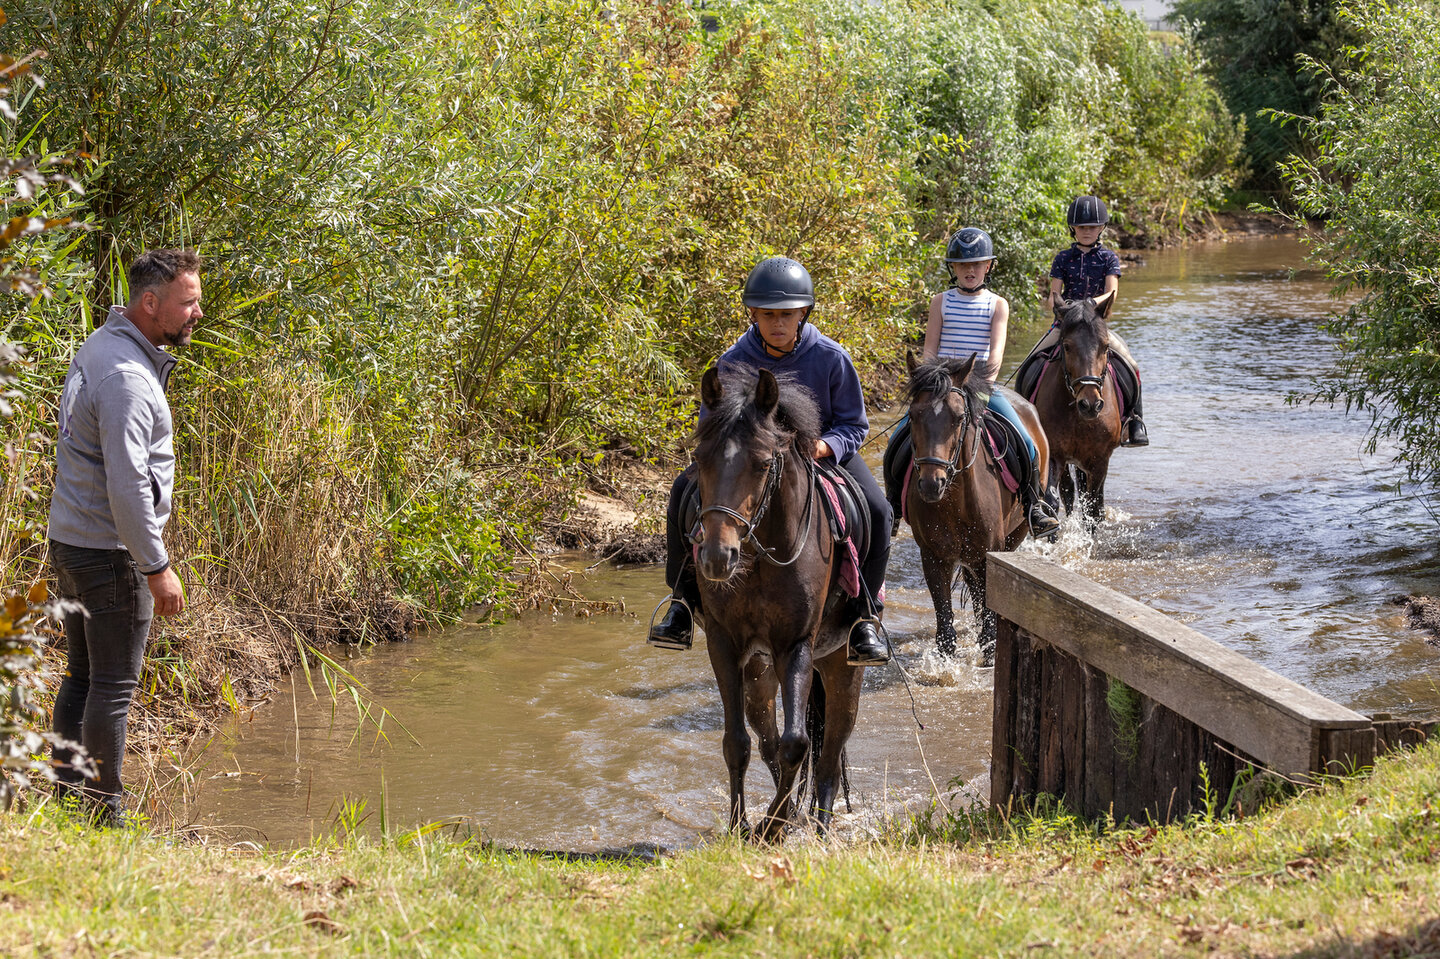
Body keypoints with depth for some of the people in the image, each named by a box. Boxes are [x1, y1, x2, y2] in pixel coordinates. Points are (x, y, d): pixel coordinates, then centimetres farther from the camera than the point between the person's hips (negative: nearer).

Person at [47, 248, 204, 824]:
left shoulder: (101, 346, 10)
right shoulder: (126, 377, -22)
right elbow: (127, 484, -25)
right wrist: (157, 567, -20)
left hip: (69, 540, 10)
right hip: (110, 552, -10)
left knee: (82, 676, 16)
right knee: (114, 686, -2)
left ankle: (64, 797, 22)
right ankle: (106, 816, 3)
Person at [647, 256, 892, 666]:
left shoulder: (830, 357, -17)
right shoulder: (735, 361, -14)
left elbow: (854, 425, -7)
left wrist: (825, 446, -29)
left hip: (824, 451, -1)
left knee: (875, 510, -28)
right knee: (686, 490, -23)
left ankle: (865, 615, -12)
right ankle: (684, 598, -10)